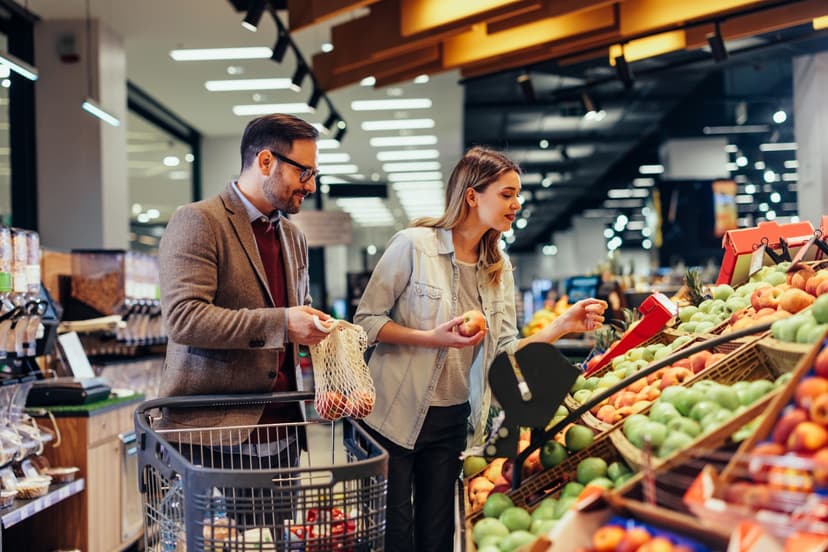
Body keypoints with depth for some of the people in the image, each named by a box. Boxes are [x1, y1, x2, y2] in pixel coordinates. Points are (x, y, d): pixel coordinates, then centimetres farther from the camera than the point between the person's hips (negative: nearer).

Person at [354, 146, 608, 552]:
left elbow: (506, 352, 0)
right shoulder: (414, 244, -11)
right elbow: (366, 320, -10)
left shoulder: (499, 270, 6)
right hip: (396, 414, -5)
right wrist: (431, 338, -22)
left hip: (452, 422, 5)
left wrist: (562, 326, -14)